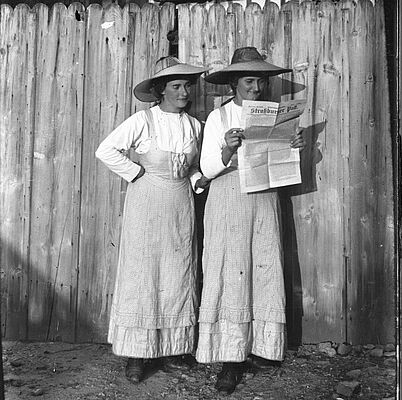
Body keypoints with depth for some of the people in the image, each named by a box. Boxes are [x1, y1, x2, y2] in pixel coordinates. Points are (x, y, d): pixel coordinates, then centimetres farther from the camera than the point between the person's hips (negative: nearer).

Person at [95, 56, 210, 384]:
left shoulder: (193, 125, 9)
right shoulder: (143, 120, -6)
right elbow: (106, 151, -10)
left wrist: (199, 179, 3)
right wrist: (137, 173, -9)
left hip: (181, 204, 5)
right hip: (147, 203, -4)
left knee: (178, 277, 8)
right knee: (142, 274, -1)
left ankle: (172, 345, 23)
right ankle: (137, 352, 10)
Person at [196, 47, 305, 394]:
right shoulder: (219, 117, 2)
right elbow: (207, 169, -4)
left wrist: (294, 148, -2)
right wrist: (227, 151, -23)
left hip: (264, 199, 4)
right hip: (228, 199, -4)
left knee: (265, 272, 1)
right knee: (230, 275, -6)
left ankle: (256, 346, 15)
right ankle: (230, 360, 1)